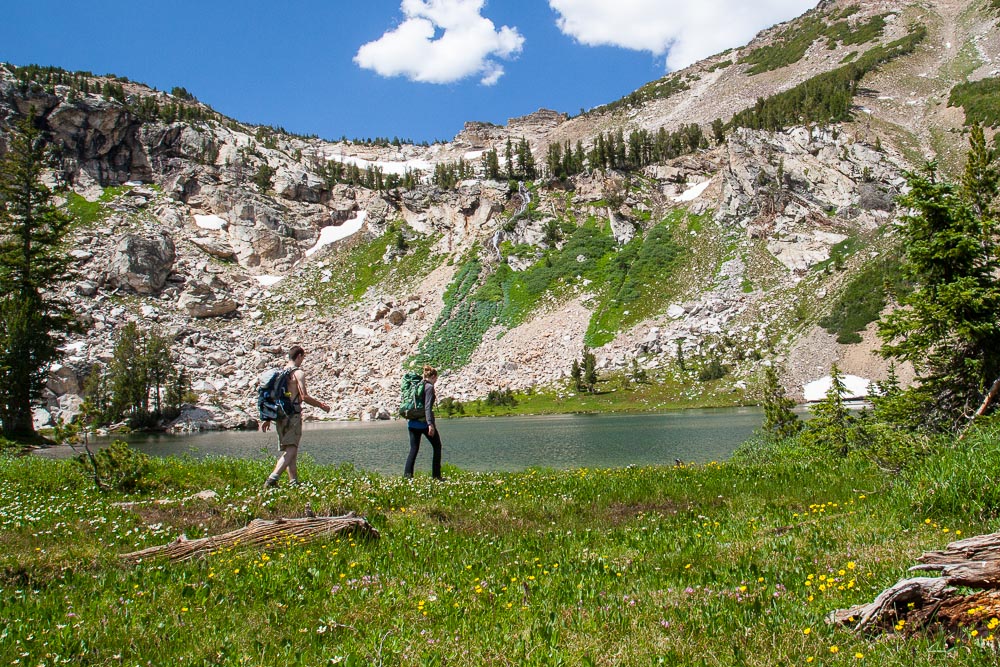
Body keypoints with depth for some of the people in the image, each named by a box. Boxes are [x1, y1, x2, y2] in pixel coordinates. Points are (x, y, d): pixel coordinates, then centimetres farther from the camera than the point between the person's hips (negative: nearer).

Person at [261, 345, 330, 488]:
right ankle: (273, 478, -24)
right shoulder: (298, 373, -8)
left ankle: (294, 481, 15)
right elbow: (304, 397, -15)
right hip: (293, 415, -8)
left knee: (287, 449, 14)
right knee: (291, 450, -9)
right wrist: (321, 405, -1)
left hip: (279, 415, 8)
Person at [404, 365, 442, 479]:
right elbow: (428, 407, -19)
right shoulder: (429, 387, -10)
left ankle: (407, 474, -6)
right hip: (424, 422, -6)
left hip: (413, 422, 7)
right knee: (437, 446, 10)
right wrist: (430, 424, -22)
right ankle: (436, 475, 9)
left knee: (413, 449, 8)